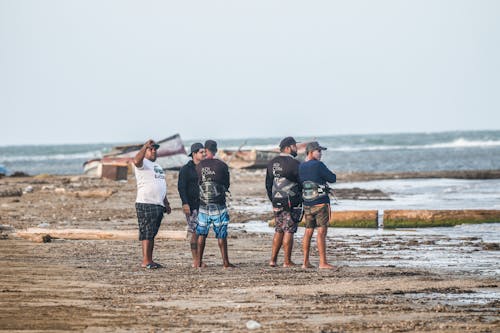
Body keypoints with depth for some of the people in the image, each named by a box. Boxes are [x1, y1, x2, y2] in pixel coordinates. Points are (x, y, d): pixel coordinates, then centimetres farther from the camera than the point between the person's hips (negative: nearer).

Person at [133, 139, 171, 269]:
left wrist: (166, 203, 26)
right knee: (147, 233, -10)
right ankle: (145, 261, -12)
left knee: (152, 234, 9)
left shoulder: (157, 166, 24)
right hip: (146, 204, -9)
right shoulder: (143, 163, -4)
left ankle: (150, 260, 12)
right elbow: (136, 161, -30)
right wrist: (145, 146, -37)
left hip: (159, 205, 9)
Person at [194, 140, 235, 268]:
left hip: (203, 204, 2)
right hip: (219, 204, -2)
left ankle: (199, 261, 8)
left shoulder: (199, 166, -1)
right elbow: (227, 185, 5)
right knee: (221, 234, 2)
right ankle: (225, 261, 2)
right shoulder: (222, 166, -5)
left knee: (201, 233, 9)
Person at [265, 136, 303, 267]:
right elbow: (302, 182, -8)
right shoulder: (293, 163, -12)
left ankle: (273, 259, 11)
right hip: (291, 202, -7)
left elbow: (268, 184, 15)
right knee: (289, 231, -2)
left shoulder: (272, 163, 10)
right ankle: (287, 261, -1)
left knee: (279, 230, 14)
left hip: (276, 202, 7)